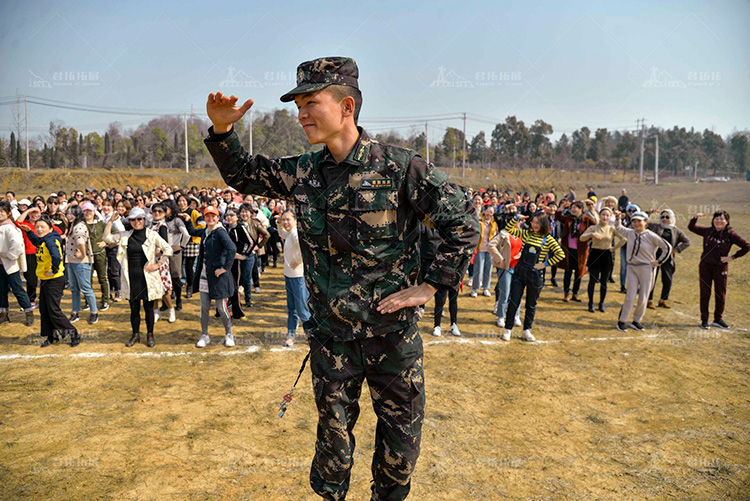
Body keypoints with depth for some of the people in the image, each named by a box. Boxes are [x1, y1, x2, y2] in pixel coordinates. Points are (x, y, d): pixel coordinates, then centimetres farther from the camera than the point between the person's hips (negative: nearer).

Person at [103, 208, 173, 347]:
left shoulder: (152, 235, -2)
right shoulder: (125, 236, 8)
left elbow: (168, 250, -5)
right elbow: (107, 238, 9)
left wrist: (158, 264, -9)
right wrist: (110, 221, 2)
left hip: (147, 277, -3)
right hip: (131, 278, 3)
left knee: (148, 308, 6)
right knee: (134, 308, 10)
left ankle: (150, 335, 19)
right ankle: (136, 334, 24)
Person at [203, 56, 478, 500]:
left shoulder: (401, 168, -14)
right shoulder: (302, 172, 0)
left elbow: (463, 222, -9)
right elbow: (243, 175, 16)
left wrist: (429, 287, -11)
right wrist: (222, 130, -1)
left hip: (393, 329, -2)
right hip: (331, 333, 3)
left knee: (402, 430, 14)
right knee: (334, 430, 16)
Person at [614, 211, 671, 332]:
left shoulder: (651, 236, -8)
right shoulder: (630, 233, 4)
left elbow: (667, 247, -5)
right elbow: (618, 228, 24)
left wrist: (659, 262, -4)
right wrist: (618, 218, 8)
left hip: (646, 269, -2)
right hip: (631, 268, 2)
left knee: (643, 298, 4)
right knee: (630, 297, -2)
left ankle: (636, 321, 19)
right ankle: (622, 321, 7)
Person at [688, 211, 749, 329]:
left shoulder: (730, 234, -5)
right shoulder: (707, 231, 3)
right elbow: (691, 227, 16)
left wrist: (733, 257, -8)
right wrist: (695, 217, 0)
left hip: (720, 267, -1)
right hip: (705, 266, 1)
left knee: (720, 295, 7)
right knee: (705, 294, 4)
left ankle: (718, 319, 24)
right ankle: (704, 320, 13)